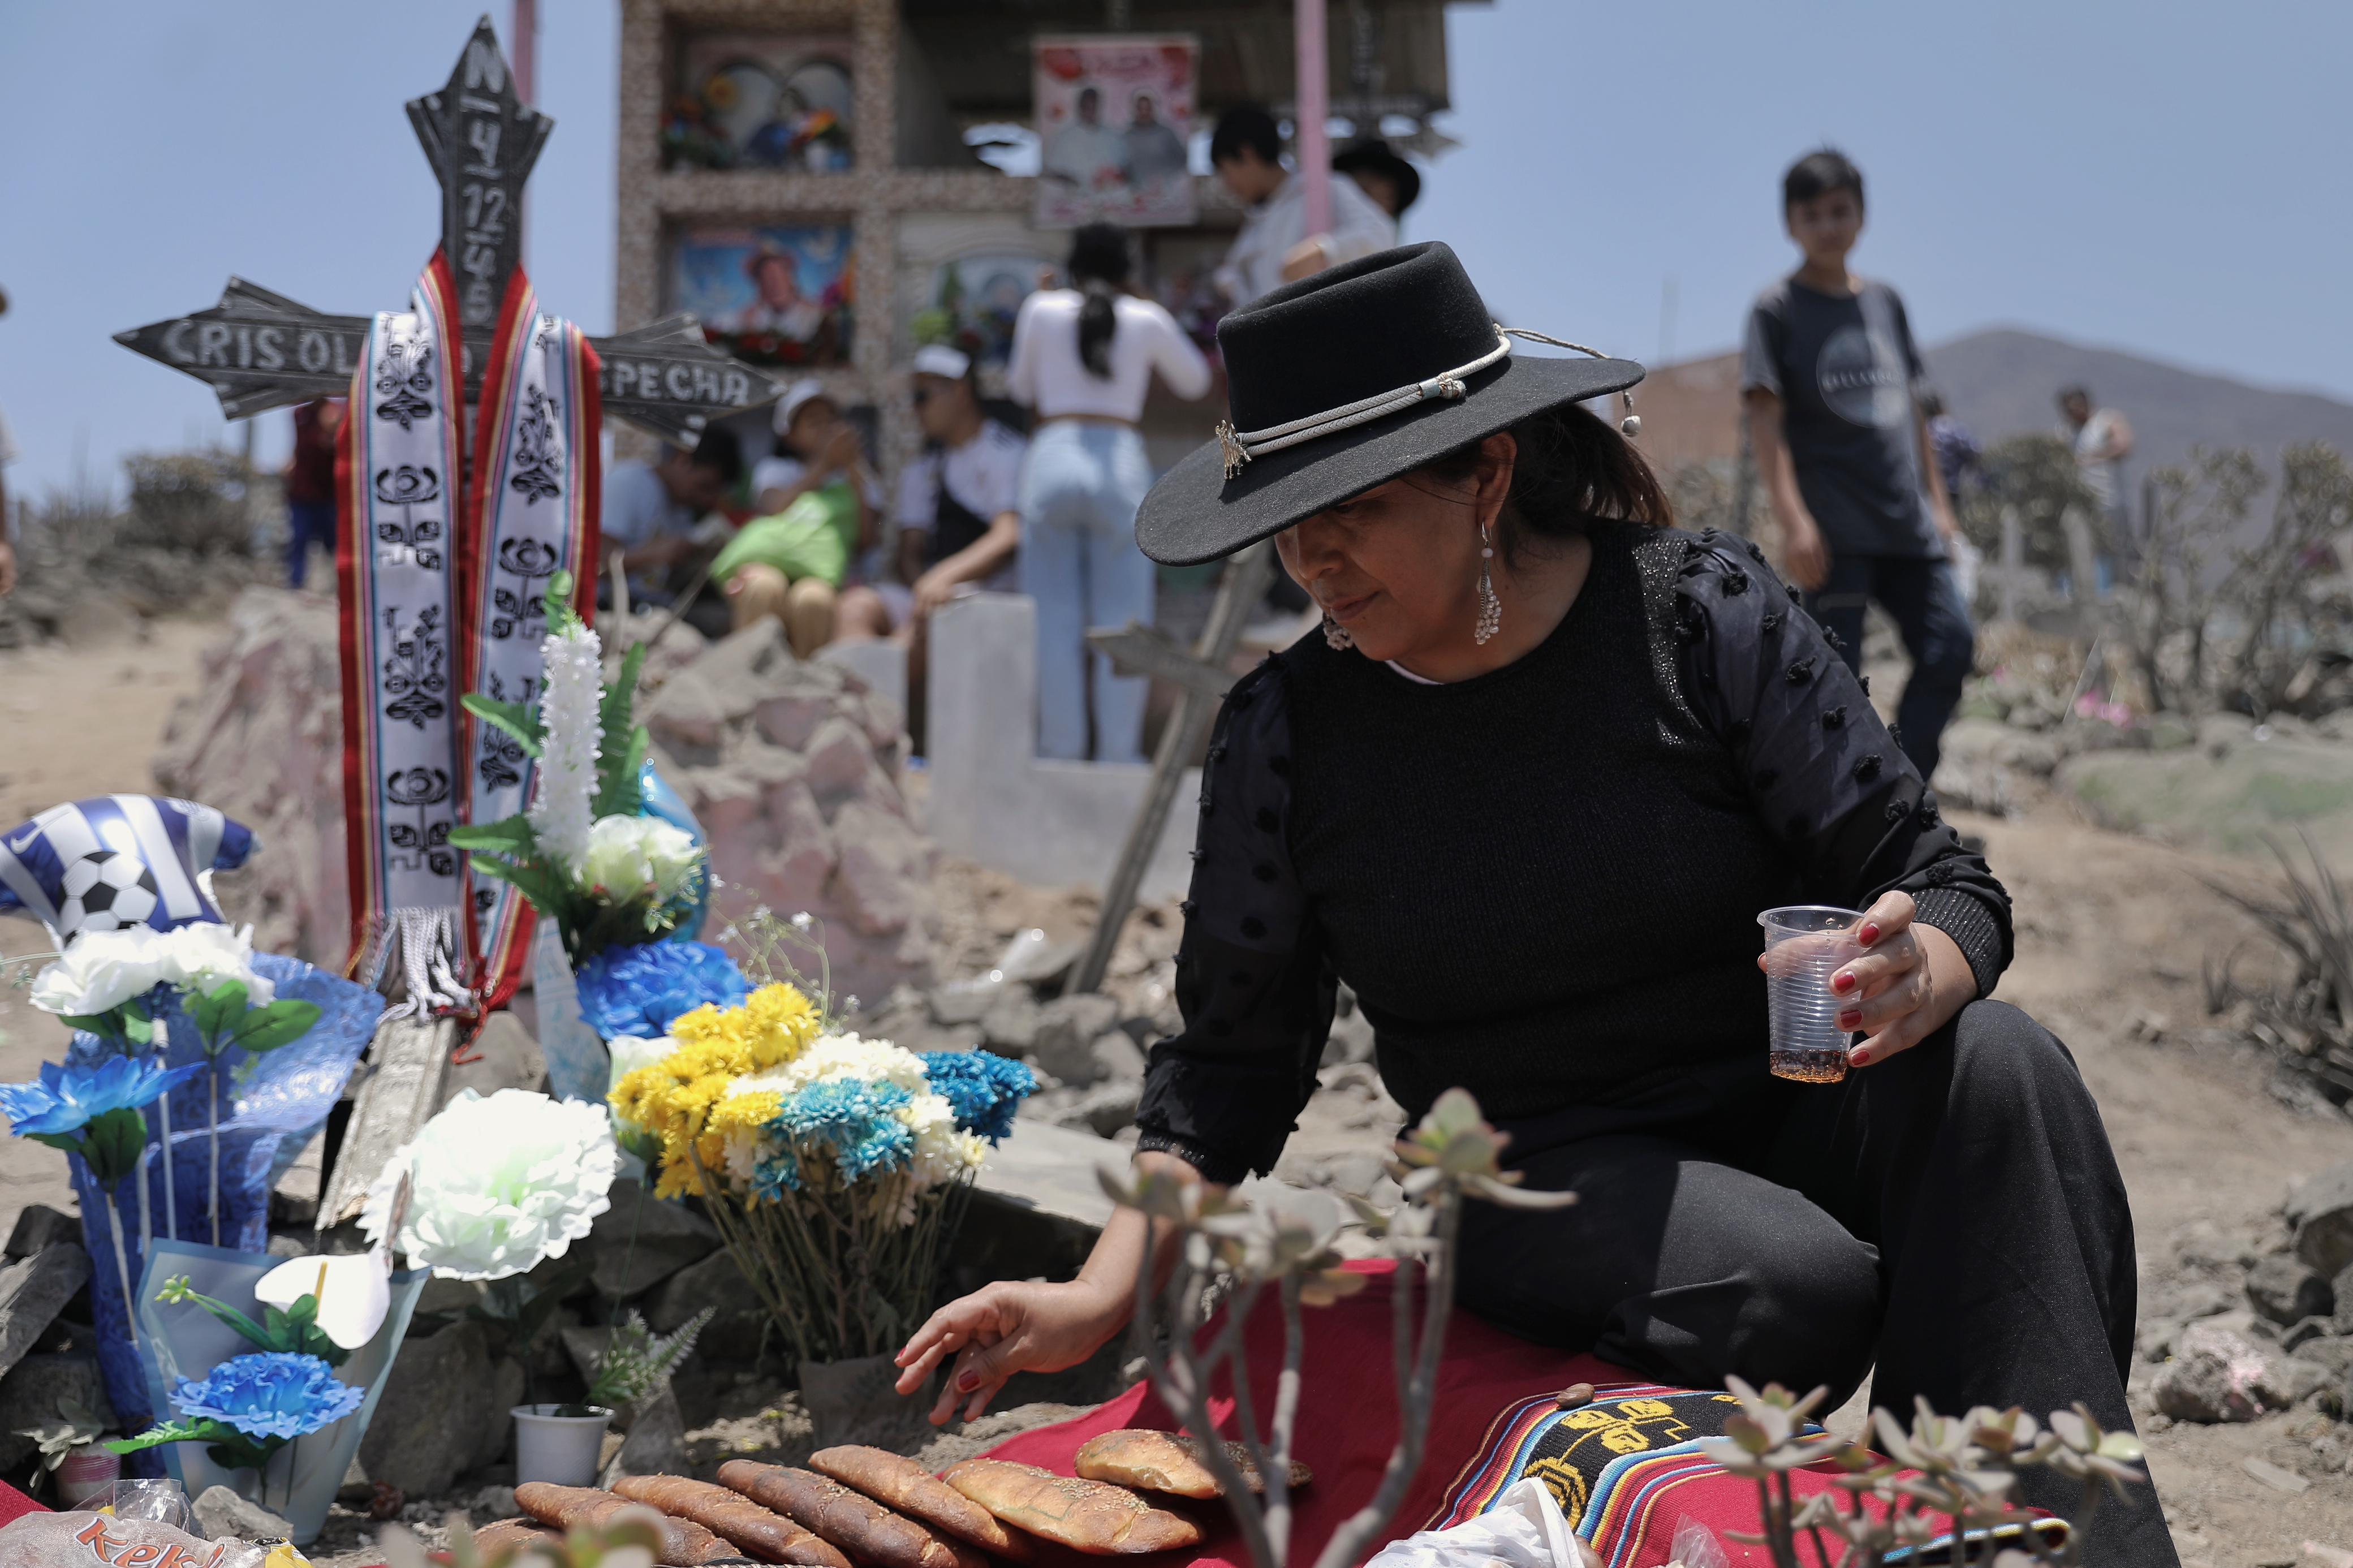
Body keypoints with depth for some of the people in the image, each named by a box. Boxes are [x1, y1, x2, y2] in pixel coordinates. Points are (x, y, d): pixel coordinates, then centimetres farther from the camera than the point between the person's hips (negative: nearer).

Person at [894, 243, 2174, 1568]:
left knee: (1997, 1064, -30)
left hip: (1786, 1110, 1)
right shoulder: (1287, 730, -2)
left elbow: (1946, 884, -5)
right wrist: (1104, 1295, -8)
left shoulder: (1703, 611, -6)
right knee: (1801, 1288, -33)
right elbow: (1236, 1053, 5)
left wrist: (1915, 974, -30)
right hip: (1540, 1181, -1)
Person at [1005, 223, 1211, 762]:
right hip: (1121, 462, 0)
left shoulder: (1042, 308, 8)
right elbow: (1195, 382, 24)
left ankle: (1061, 748, 1)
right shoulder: (1148, 318, 9)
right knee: (1122, 618, 2)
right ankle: (1119, 751, -1)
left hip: (1052, 458, 0)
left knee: (1055, 616, 3)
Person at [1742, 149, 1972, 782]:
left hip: (1906, 523, 6)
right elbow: (1765, 421, -9)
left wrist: (1936, 499, 18)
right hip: (1835, 528, -6)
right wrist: (1793, 521, -18)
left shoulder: (1884, 301, 16)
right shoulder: (1777, 309, -2)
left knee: (1951, 647, -1)